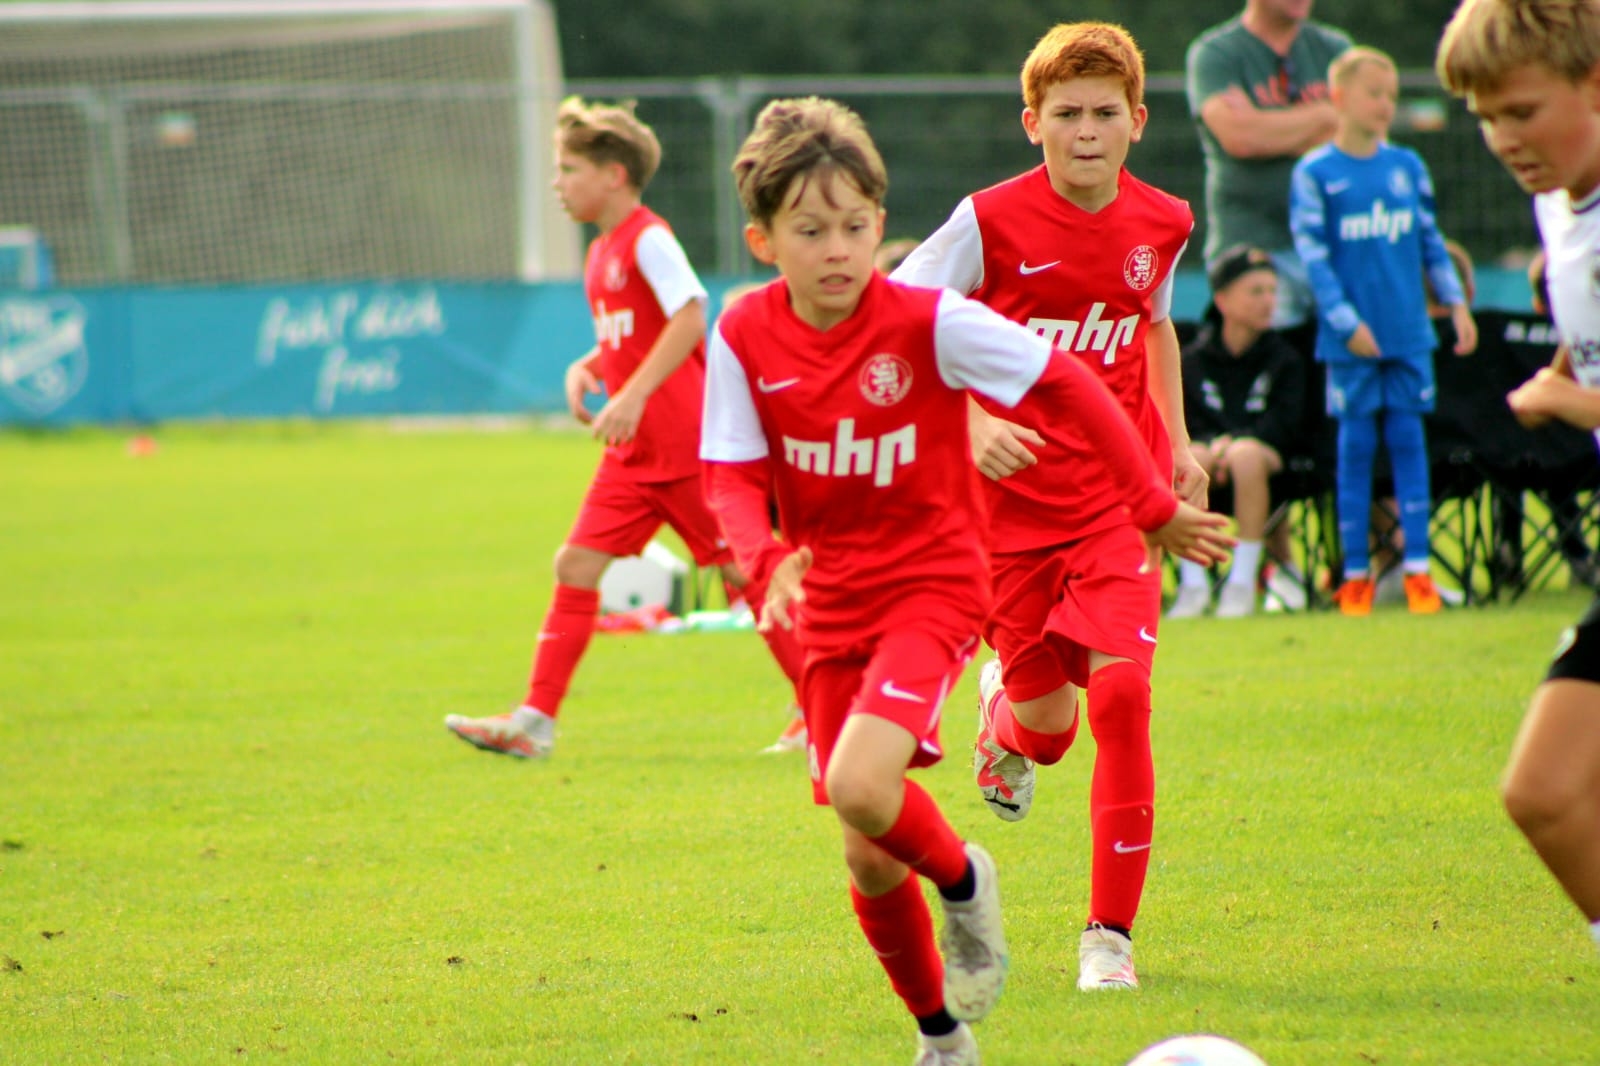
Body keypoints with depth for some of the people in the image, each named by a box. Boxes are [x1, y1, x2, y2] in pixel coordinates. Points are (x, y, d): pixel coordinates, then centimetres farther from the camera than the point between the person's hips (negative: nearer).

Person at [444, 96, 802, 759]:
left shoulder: (648, 239, -13)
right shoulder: (602, 254, 14)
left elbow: (689, 317, -24)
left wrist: (633, 396, -27)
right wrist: (587, 369, 5)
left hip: (685, 443, -9)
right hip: (634, 453, 9)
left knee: (740, 570, -2)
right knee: (577, 564, 1)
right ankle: (534, 721, 0)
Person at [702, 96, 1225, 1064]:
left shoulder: (929, 323, -16)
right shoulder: (745, 337, -7)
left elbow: (1063, 380, -9)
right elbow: (734, 475, -4)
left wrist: (1150, 496, -11)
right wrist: (767, 559, -24)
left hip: (933, 584, -4)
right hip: (831, 605, 4)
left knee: (861, 787, -28)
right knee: (871, 860, 5)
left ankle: (964, 882, 4)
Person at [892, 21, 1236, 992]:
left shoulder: (1161, 225, 1)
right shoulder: (992, 222, -13)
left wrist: (1178, 441, 11)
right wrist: (971, 423, -25)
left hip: (1117, 499, 2)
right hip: (1012, 501, -2)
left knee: (1120, 687, -16)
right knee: (1048, 722, 5)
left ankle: (1112, 930, -5)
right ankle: (1006, 711, 47)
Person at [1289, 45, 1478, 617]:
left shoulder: (1408, 166, 7)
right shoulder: (1314, 174, -4)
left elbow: (1431, 242, 14)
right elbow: (1313, 255, -7)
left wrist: (1456, 302, 6)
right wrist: (1348, 322, -13)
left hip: (1409, 333, 3)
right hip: (1351, 339, -3)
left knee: (1408, 441, 3)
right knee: (1356, 446, 2)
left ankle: (1417, 569, 7)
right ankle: (1356, 574, 8)